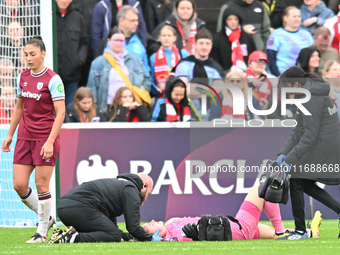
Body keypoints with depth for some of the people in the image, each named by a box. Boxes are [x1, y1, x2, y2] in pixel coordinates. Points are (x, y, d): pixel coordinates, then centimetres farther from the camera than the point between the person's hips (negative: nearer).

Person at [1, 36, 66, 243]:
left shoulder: (53, 79, -12)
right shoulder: (23, 76, 8)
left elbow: (60, 113, -14)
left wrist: (50, 142, -21)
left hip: (46, 139, -6)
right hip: (25, 138, 6)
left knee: (41, 185, -4)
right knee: (19, 185, 2)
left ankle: (42, 231, 9)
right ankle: (46, 218, 23)